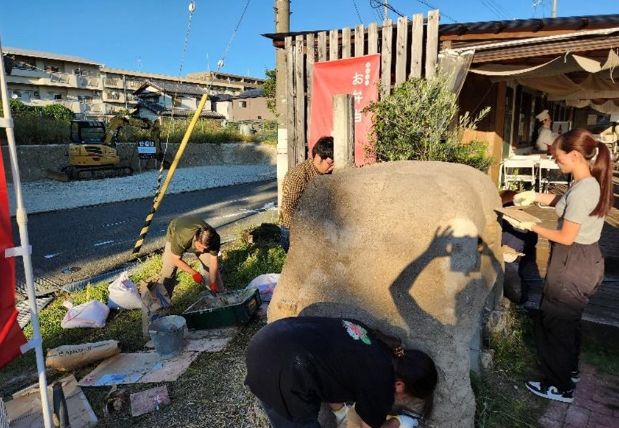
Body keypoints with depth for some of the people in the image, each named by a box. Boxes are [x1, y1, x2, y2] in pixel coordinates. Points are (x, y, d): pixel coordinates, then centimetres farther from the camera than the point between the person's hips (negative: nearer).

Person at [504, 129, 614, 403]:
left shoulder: (581, 190, -26)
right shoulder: (593, 183, 2)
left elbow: (566, 237, -23)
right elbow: (567, 204, 20)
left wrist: (530, 226, -13)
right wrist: (536, 196, 11)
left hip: (572, 266, -9)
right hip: (586, 260, 9)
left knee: (554, 324, 6)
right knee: (568, 320, 25)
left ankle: (560, 387, 23)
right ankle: (569, 369, 45)